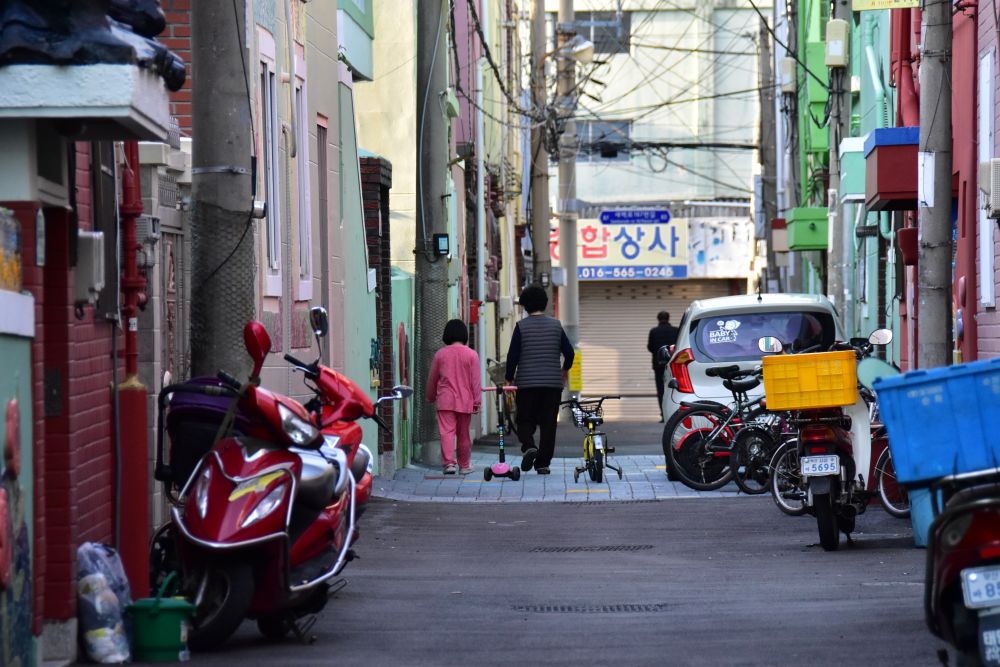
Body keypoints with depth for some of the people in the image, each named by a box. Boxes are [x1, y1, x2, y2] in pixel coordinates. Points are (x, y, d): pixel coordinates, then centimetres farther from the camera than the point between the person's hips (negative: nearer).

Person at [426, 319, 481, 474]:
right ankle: (464, 465, 21)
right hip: (465, 401, 1)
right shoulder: (471, 355, -3)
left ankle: (449, 462, -21)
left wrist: (431, 397, 25)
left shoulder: (440, 354, 1)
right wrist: (477, 401, 2)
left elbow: (432, 379, 10)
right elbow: (475, 381, -3)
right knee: (463, 434, 12)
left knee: (446, 431, -6)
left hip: (445, 400, -1)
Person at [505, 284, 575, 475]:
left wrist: (509, 380, 5)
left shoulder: (521, 326, -4)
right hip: (553, 382, 2)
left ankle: (528, 446, -20)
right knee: (548, 424, 7)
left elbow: (512, 356, -7)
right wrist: (565, 369, 24)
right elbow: (569, 352, 4)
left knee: (525, 421, 8)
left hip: (527, 383, -2)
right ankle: (543, 463, 6)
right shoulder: (555, 325, 4)